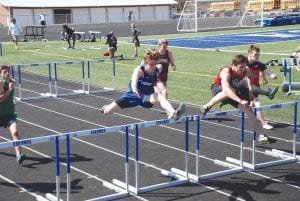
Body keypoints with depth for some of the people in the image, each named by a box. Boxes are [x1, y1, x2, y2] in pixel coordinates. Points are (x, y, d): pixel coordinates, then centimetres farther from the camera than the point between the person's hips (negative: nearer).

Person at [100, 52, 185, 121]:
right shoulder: (139, 70, -24)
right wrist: (134, 90, -67)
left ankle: (173, 113, -60)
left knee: (160, 96, -35)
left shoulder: (157, 71, -11)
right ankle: (106, 108, 38)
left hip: (147, 97, 1)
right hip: (133, 95, -1)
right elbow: (134, 79, -49)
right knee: (107, 111, -2)